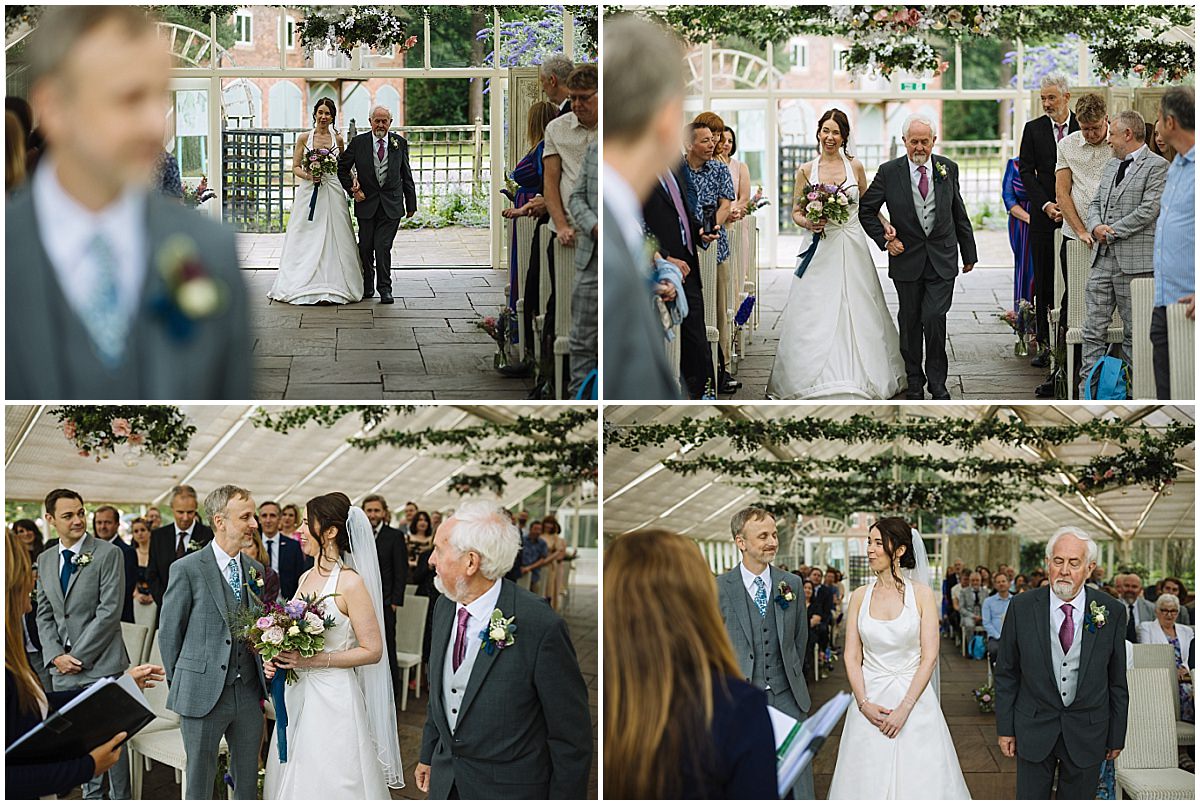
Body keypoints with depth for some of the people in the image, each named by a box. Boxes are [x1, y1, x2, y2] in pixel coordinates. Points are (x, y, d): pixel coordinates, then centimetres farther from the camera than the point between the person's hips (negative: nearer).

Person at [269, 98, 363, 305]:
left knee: (332, 239, -2)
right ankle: (304, 286, 2)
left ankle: (331, 287, 1)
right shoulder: (304, 138, 4)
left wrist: (353, 182, -4)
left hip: (332, 193, 1)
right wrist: (308, 176, -15)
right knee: (306, 240, -1)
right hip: (308, 193, -1)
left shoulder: (338, 139, 7)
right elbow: (295, 167, 4)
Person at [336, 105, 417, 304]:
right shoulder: (359, 142, 0)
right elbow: (342, 168, 9)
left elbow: (406, 175, 8)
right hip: (366, 203, 1)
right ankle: (367, 286, 27)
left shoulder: (399, 143, 3)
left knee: (383, 247, -10)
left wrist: (411, 204, 8)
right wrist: (352, 190, -2)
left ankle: (385, 289, 2)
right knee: (365, 248, 8)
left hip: (391, 205, -1)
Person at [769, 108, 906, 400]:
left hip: (852, 248, 0)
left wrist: (884, 224, -5)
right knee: (814, 317, -3)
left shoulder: (855, 166, 4)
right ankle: (812, 378, 5)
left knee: (856, 314, 0)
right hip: (820, 250, 0)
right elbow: (796, 212, 8)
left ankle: (856, 375, 9)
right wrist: (808, 224, -12)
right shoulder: (805, 170, 4)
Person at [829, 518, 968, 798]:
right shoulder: (860, 596, 4)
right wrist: (864, 704, -10)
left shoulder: (921, 594, -4)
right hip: (870, 703, 2)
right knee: (868, 782, 5)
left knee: (918, 780, 1)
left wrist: (905, 708, -15)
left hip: (914, 698, -2)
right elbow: (852, 656, 3)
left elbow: (929, 657, -8)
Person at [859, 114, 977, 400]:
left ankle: (937, 380, 4)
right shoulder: (889, 172, -3)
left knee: (934, 318, -11)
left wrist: (969, 253, 14)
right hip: (907, 257, 0)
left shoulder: (948, 169, 3)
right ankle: (914, 379, 23)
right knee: (910, 320, 8)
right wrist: (885, 240, -5)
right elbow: (866, 210, 5)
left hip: (942, 259, 0)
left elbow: (959, 213, 11)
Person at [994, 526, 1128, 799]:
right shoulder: (1022, 607, -5)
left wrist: (1116, 736, 4)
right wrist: (1005, 728, 1)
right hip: (1034, 731, 0)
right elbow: (1006, 673, 2)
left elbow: (1117, 681, 1)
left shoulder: (1112, 612, -5)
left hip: (1087, 733, 0)